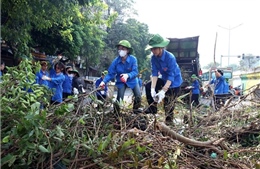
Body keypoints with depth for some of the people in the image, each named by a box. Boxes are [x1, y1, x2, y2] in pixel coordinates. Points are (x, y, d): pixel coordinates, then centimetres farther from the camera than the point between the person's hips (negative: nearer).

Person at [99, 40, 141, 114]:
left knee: (138, 97, -8)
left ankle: (136, 111, 19)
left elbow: (135, 72, -27)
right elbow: (110, 74, -16)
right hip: (121, 82, 0)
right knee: (119, 98, -12)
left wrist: (127, 75, -48)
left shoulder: (133, 59, -23)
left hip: (132, 80, 0)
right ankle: (116, 113, 10)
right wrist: (104, 81, -33)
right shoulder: (116, 61, -19)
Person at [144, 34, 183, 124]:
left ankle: (169, 122, 13)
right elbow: (154, 73, -15)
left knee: (168, 104, -6)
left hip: (174, 82, -7)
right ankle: (153, 108, 15)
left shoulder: (170, 57, -31)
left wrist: (163, 91, -40)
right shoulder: (153, 58, -13)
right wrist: (153, 89, -27)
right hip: (164, 79, 7)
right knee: (148, 86, 1)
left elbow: (171, 77, -32)